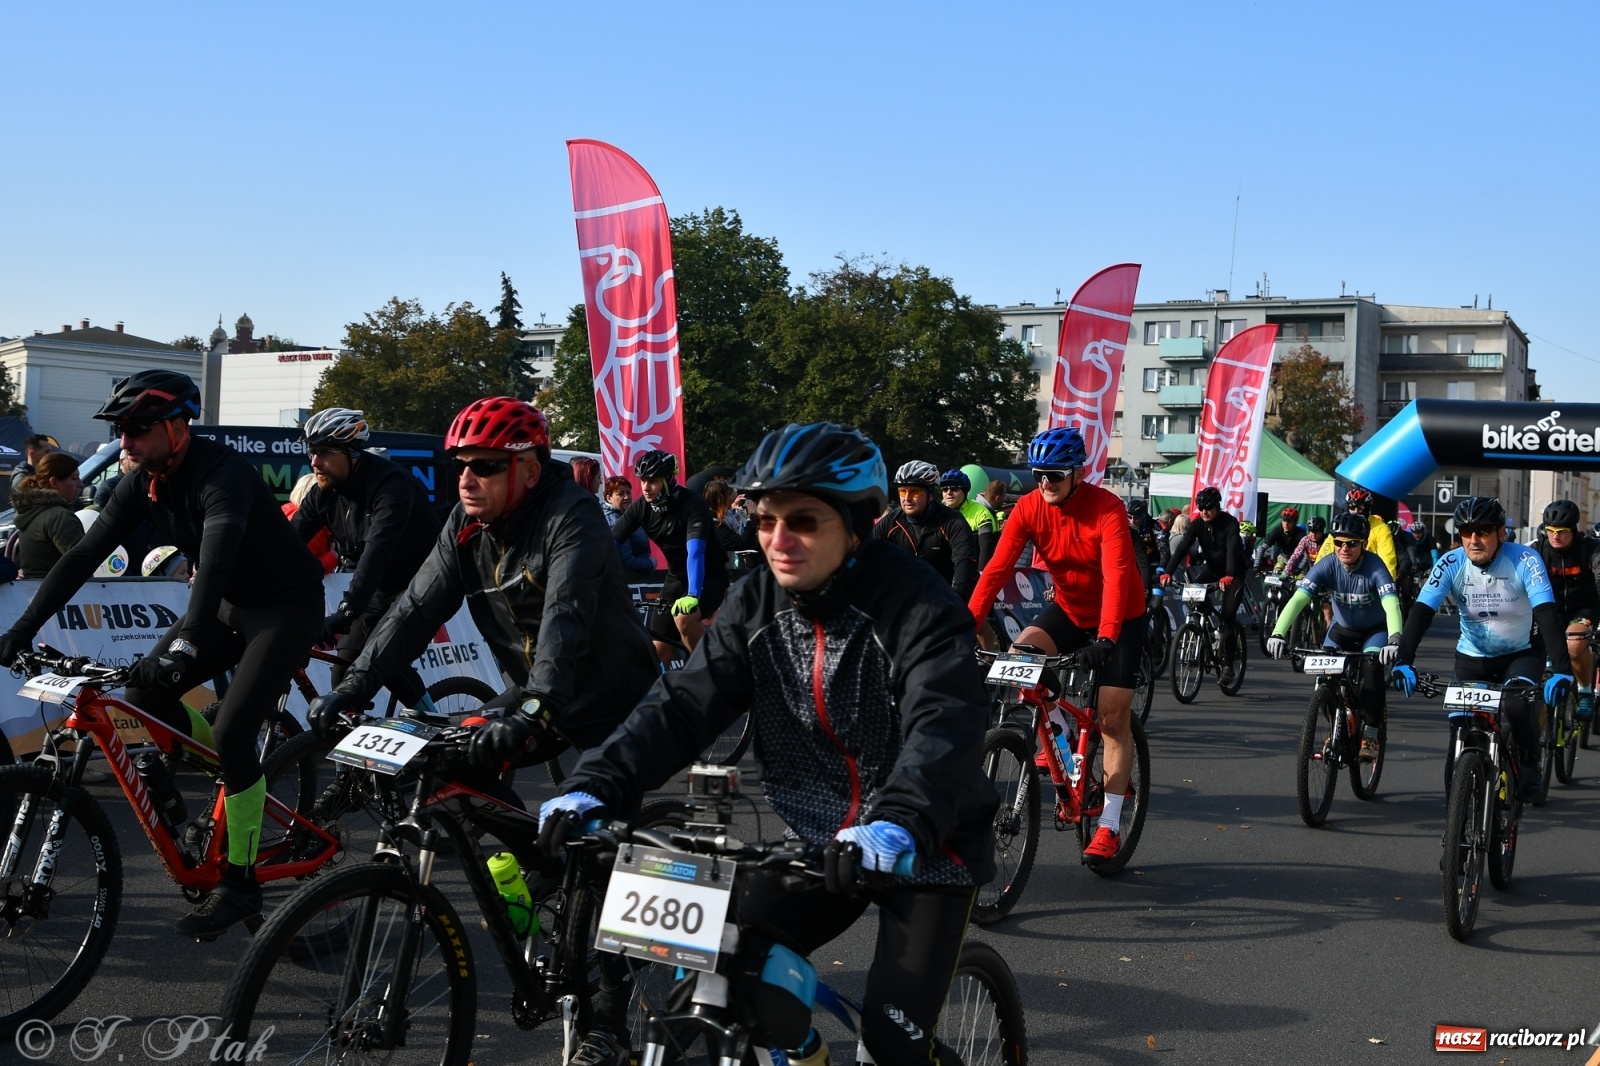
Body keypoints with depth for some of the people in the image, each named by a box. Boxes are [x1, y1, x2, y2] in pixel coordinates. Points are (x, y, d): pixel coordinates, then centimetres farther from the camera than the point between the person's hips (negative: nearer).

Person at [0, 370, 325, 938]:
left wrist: (188, 641, -58)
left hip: (287, 607, -8)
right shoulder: (144, 484, -4)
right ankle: (237, 775, 16)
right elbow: (85, 554, -4)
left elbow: (218, 554, -44)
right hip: (229, 604, 8)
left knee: (233, 731, -18)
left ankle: (240, 882, -4)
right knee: (145, 690, -5)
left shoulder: (223, 474, -28)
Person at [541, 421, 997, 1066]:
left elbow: (944, 726, -35)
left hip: (925, 849, -5)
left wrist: (901, 822, -54)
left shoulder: (918, 605, -20)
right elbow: (684, 704, -13)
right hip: (818, 842, 5)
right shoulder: (755, 606, -4)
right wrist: (598, 784, -29)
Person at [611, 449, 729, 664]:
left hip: (710, 576, -6)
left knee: (684, 617, -33)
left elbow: (695, 552, -38)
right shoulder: (640, 507, -10)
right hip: (677, 576, 6)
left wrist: (692, 596, -52)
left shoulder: (693, 504, -25)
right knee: (658, 650, -3)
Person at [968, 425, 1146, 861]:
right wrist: (966, 626, -33)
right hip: (1068, 609, 4)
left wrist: (1106, 637, -51)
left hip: (1120, 618, -4)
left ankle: (1110, 825, 2)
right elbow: (997, 568, -21)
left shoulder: (1107, 509, -26)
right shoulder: (1030, 508, -15)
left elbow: (1116, 574, -37)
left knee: (1113, 716, -6)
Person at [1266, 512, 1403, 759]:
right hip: (1342, 628, 3)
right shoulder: (1327, 566, -24)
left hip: (1375, 630, -3)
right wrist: (1278, 633, -49)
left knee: (1372, 667, -28)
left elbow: (1391, 604, -42)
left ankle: (1370, 734, -14)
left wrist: (1394, 640, -61)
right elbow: (1297, 599, -33)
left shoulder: (1374, 567, -29)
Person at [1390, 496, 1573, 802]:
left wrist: (1561, 670, -44)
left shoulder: (1525, 560, -22)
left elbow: (1547, 615, -31)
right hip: (1472, 656, 2)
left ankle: (1530, 766, -1)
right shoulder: (1451, 563, -18)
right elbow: (1420, 612, -25)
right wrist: (1403, 661, -40)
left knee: (1518, 704, -29)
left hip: (1521, 654, -2)